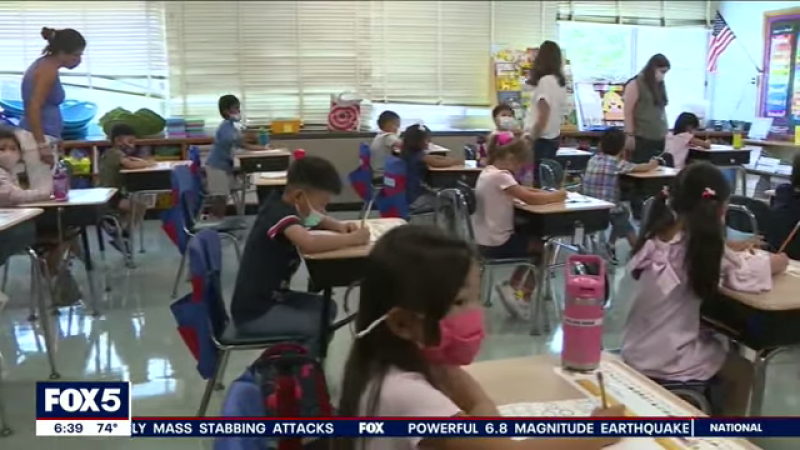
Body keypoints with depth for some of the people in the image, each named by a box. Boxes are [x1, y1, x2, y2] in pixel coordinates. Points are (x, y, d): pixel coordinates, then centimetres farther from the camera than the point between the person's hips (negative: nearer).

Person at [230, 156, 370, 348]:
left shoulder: (281, 206, 3)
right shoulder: (280, 214, -23)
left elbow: (318, 220, 21)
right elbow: (309, 243, -43)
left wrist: (340, 227, 0)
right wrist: (352, 239, -28)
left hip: (270, 298, 10)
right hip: (255, 312, -10)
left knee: (327, 308, 13)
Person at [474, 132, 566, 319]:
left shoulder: (488, 172, 10)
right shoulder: (500, 176, -21)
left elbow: (520, 190, 16)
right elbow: (531, 199, -24)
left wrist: (544, 193, 2)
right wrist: (556, 196, -8)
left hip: (486, 241, 9)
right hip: (497, 243, -9)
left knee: (533, 240, 25)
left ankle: (515, 289, 23)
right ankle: (521, 292, 15)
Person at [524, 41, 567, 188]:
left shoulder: (545, 81, -14)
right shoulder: (560, 81, 10)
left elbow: (543, 116, -19)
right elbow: (556, 113, 13)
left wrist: (531, 138, -13)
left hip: (541, 139, -8)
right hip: (553, 138, 8)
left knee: (537, 181, -5)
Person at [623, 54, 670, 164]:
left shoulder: (660, 86, 17)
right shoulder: (635, 84, -4)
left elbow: (661, 109, 21)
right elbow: (627, 111, -8)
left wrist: (666, 132, 17)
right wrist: (630, 134, -13)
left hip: (659, 138, 7)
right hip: (641, 138, -7)